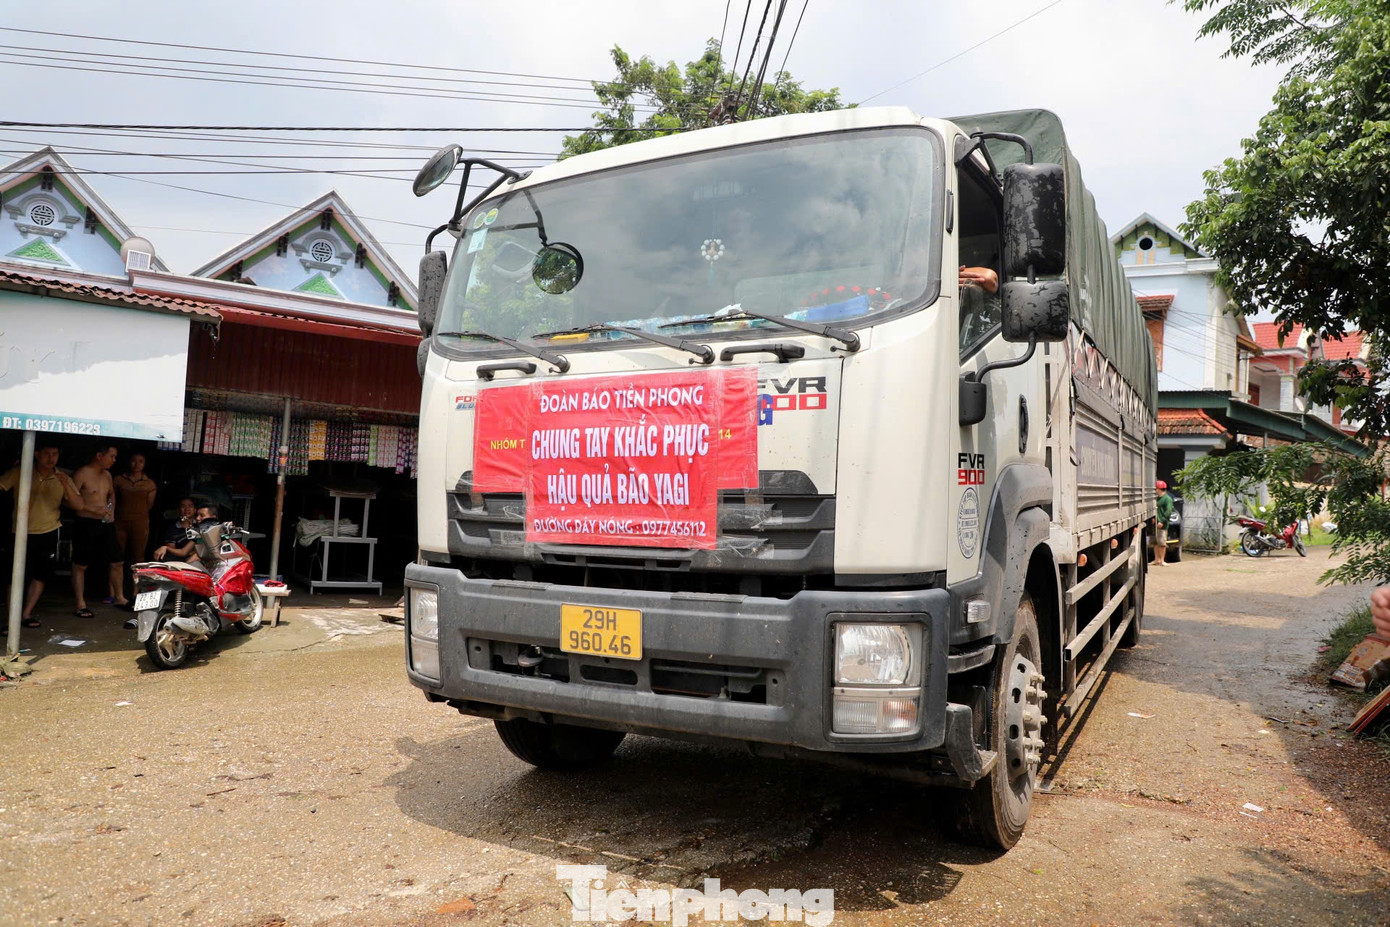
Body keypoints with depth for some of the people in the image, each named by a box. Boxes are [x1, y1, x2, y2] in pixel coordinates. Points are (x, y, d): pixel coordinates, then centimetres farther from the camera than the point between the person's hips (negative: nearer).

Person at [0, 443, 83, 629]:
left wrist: (66, 485, -23)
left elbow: (78, 505, -9)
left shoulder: (63, 478, -1)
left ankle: (26, 614, 18)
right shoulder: (20, 473, -4)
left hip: (48, 533, 2)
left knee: (41, 576, 5)